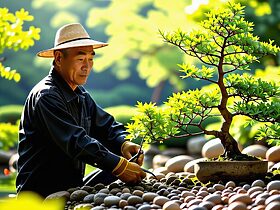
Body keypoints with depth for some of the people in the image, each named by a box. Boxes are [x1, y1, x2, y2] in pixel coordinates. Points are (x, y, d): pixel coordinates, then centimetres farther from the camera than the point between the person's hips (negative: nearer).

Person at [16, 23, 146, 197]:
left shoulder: (80, 94, 15)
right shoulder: (46, 96, -17)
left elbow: (106, 126, 15)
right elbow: (75, 141, -27)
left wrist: (123, 143, -9)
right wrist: (119, 165, -33)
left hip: (72, 189, 9)